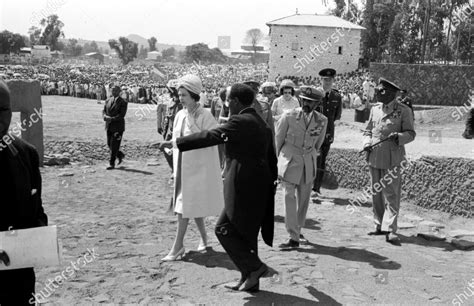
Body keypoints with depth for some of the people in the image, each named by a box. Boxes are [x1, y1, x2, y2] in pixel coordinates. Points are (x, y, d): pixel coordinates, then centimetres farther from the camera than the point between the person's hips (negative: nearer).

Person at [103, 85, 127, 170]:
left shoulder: (123, 103, -8)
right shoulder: (108, 101, 10)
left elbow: (122, 115, -16)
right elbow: (104, 111, 8)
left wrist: (111, 119, -24)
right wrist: (105, 116, -14)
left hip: (118, 127, -6)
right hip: (109, 127, 6)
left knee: (114, 146, -5)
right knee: (109, 144, 9)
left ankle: (112, 164, 2)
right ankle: (120, 155, 33)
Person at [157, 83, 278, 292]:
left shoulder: (240, 121, -13)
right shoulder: (262, 124, 15)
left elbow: (210, 137, -16)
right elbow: (272, 159, 19)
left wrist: (176, 143, -10)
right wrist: (273, 181, 27)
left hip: (244, 189, -10)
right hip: (260, 187, 10)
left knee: (225, 229, -2)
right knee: (245, 233, 15)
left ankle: (256, 268, 0)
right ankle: (249, 280, 23)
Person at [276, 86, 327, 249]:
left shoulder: (322, 121, -3)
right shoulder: (289, 116, -9)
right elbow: (278, 139, 3)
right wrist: (278, 160, 9)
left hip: (308, 163, 3)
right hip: (289, 160, -3)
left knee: (304, 199, 10)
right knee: (289, 196, -11)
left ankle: (297, 229, 31)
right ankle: (293, 237, -10)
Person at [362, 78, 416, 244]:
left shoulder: (403, 110, -3)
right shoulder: (375, 109, 13)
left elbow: (410, 133, -2)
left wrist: (399, 137, -22)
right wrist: (367, 143, -1)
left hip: (392, 159, -5)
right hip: (374, 157, 6)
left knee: (391, 194, -7)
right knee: (376, 193, 11)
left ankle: (390, 230, -7)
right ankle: (380, 225, 22)